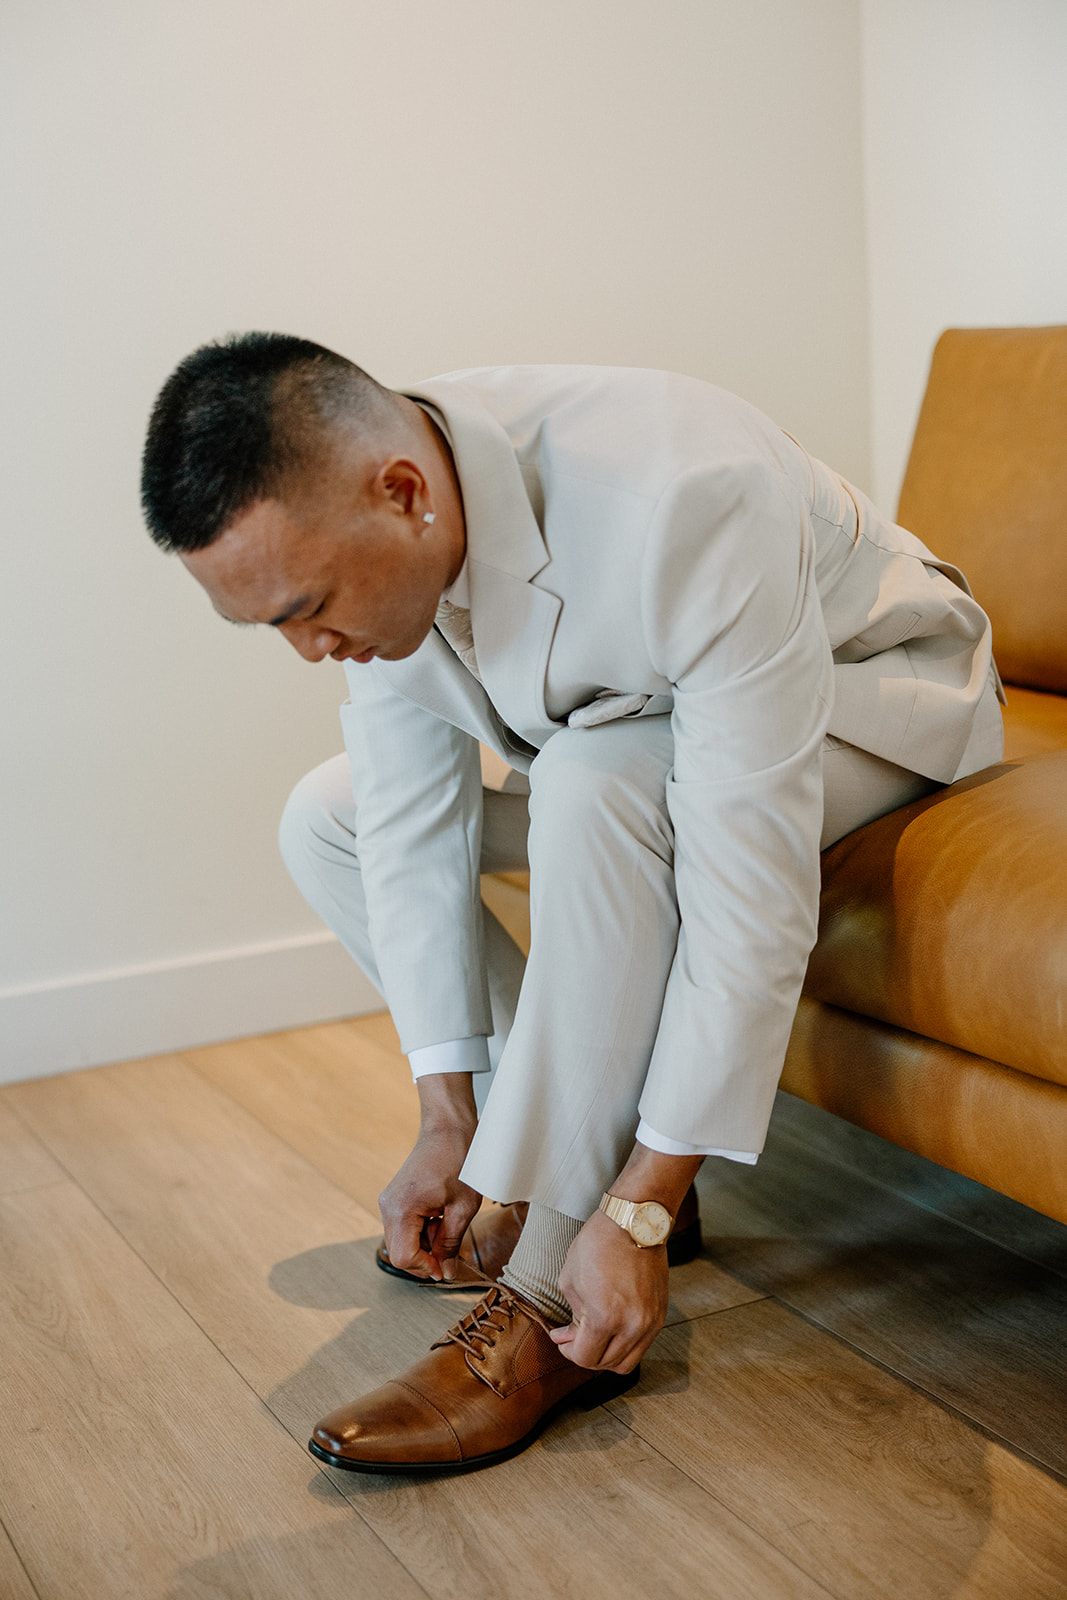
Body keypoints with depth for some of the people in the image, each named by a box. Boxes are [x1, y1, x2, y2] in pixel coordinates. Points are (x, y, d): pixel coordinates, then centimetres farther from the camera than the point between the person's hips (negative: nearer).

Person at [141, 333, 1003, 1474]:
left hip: (868, 689, -6)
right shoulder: (344, 527, -18)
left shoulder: (679, 504, -40)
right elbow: (415, 825, -11)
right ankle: (571, 1144, 2)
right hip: (626, 718, 7)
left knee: (598, 784, -37)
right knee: (327, 819, -3)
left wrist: (641, 1216, -35)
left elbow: (752, 896, -38)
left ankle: (547, 1311, -25)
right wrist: (448, 1121, -12)